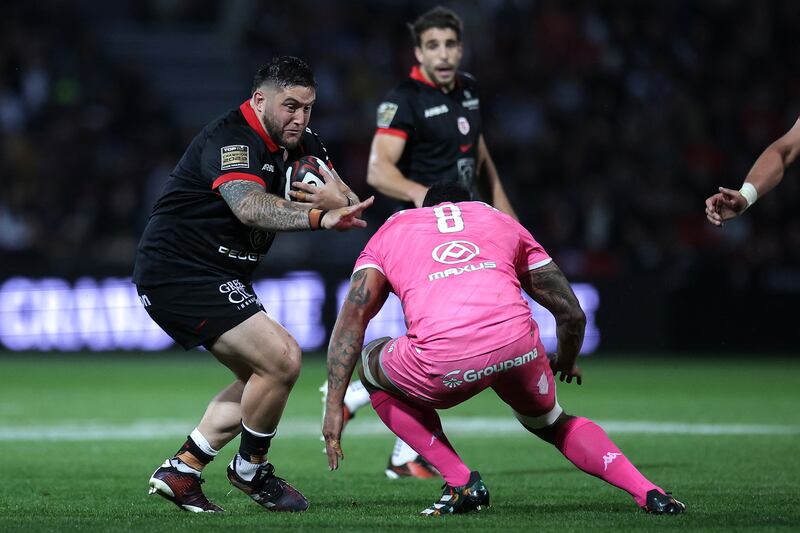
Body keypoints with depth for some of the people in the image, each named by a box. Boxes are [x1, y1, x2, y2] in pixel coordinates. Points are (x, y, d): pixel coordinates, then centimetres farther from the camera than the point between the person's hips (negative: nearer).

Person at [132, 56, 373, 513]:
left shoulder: (301, 145, 7)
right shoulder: (231, 139, -22)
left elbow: (352, 207, 3)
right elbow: (250, 206, -42)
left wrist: (339, 198, -22)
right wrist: (319, 217, -56)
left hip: (220, 280, 11)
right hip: (178, 273, -11)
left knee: (261, 379, 16)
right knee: (282, 359, -18)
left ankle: (181, 471, 16)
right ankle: (251, 471, 3)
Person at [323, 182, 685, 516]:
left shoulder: (390, 231, 28)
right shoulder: (500, 220, 33)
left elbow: (353, 317, 12)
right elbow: (572, 313, 30)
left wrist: (334, 408, 9)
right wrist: (566, 363, 51)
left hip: (443, 359, -3)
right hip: (517, 341, 3)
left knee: (375, 372, 30)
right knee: (551, 424, 33)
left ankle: (462, 484, 18)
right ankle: (648, 492, 17)